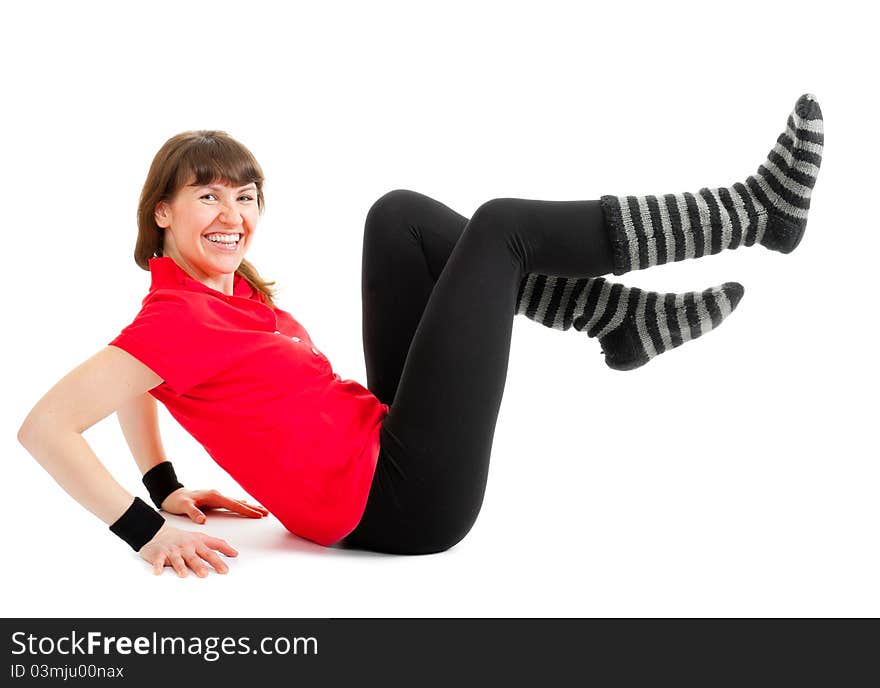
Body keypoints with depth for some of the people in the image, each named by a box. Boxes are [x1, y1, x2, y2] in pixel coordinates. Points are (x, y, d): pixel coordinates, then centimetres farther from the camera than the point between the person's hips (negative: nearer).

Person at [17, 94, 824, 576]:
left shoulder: (226, 292, 10)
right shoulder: (177, 318, -15)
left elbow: (137, 386, 28)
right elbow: (44, 426, -24)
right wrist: (146, 531, -24)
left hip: (387, 451, 9)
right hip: (403, 502, -9)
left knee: (402, 214, 7)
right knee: (500, 227, -5)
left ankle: (627, 320, 1)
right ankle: (754, 211, 4)